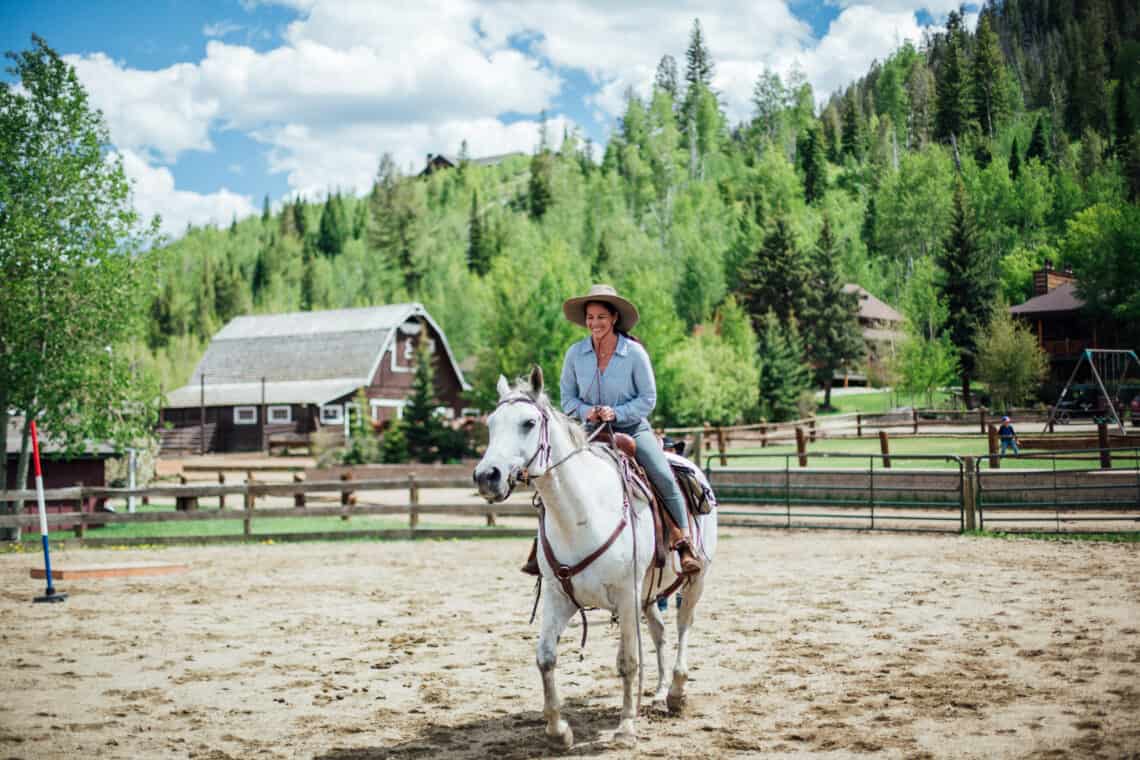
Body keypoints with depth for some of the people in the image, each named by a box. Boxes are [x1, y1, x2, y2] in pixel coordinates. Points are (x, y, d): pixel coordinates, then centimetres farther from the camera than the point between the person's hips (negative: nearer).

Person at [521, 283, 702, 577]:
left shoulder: (634, 352, -11)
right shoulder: (575, 354, -4)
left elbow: (648, 398, -6)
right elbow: (567, 398, 6)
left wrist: (616, 412, -20)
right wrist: (585, 411, -15)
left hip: (632, 428, -2)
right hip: (592, 432, 2)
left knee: (663, 476, -23)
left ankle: (684, 544, -14)